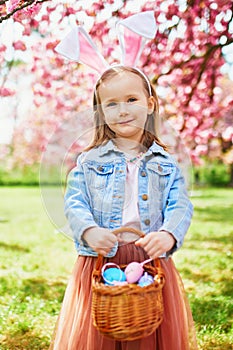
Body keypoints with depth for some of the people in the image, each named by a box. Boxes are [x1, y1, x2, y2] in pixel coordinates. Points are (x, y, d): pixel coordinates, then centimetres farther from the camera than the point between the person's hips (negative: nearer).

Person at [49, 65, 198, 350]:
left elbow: (180, 207, -2)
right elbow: (74, 204, -3)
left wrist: (168, 235, -23)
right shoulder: (89, 161, 5)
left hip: (152, 260, 1)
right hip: (100, 261, -1)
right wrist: (89, 231, -23)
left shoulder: (165, 164, 7)